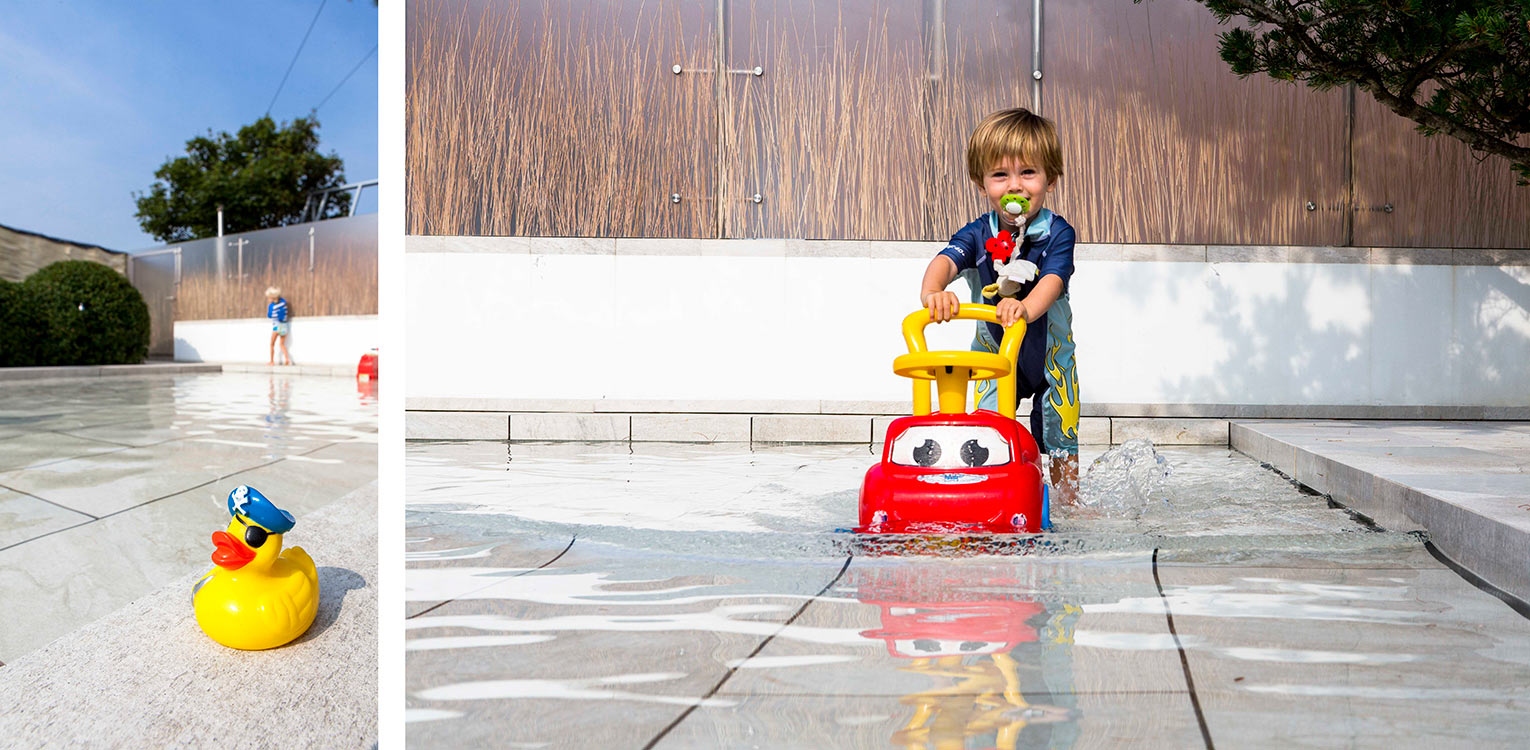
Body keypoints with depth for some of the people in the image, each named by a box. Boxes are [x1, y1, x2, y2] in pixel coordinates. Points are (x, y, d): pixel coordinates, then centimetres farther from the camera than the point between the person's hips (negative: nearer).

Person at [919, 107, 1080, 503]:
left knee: (1060, 438, 13)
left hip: (1050, 354, 0)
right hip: (995, 354, 1)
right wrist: (932, 291, -59)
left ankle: (1069, 502, 35)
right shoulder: (978, 235, -15)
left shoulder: (1057, 233, -19)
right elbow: (946, 260, -34)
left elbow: (1053, 280, -36)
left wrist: (1026, 307, -59)